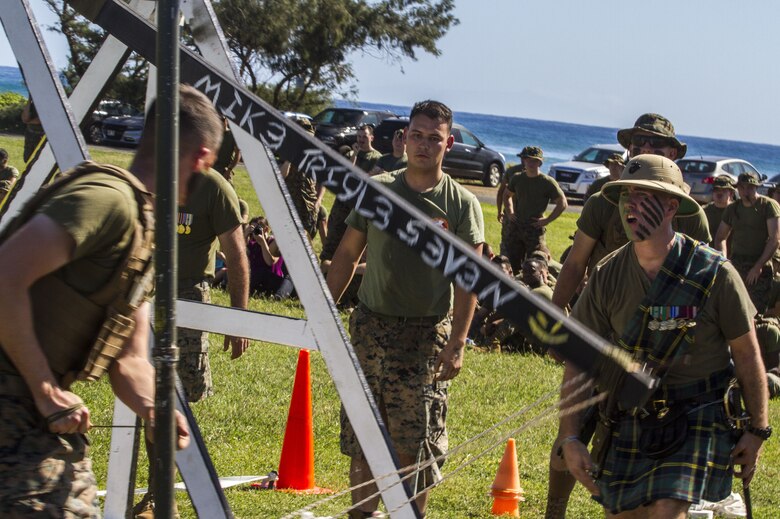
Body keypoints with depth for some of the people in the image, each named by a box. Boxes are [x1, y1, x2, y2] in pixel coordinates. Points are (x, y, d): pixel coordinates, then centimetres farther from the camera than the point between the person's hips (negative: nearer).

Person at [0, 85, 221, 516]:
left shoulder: (143, 225, 17)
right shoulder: (108, 198, -15)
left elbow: (128, 360, 18)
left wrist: (154, 410, -3)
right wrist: (47, 391, -19)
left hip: (36, 405, 10)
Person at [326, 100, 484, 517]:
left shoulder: (462, 205, -3)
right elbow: (347, 256, 11)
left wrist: (457, 343, -12)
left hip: (426, 334, -2)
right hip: (370, 326, 2)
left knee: (415, 446, -2)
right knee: (361, 440, 5)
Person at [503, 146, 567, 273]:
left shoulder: (548, 182, -8)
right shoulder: (517, 178, 7)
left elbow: (563, 204, -9)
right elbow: (507, 194, 26)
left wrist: (547, 220, -12)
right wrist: (509, 212, 12)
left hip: (535, 229, -5)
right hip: (516, 227, 5)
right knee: (512, 262, 9)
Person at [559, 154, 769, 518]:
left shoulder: (714, 273, -10)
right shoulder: (607, 276, -2)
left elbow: (747, 355, -1)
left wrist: (757, 430, 0)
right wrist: (570, 438, -8)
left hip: (694, 422, -3)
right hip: (624, 426, 3)